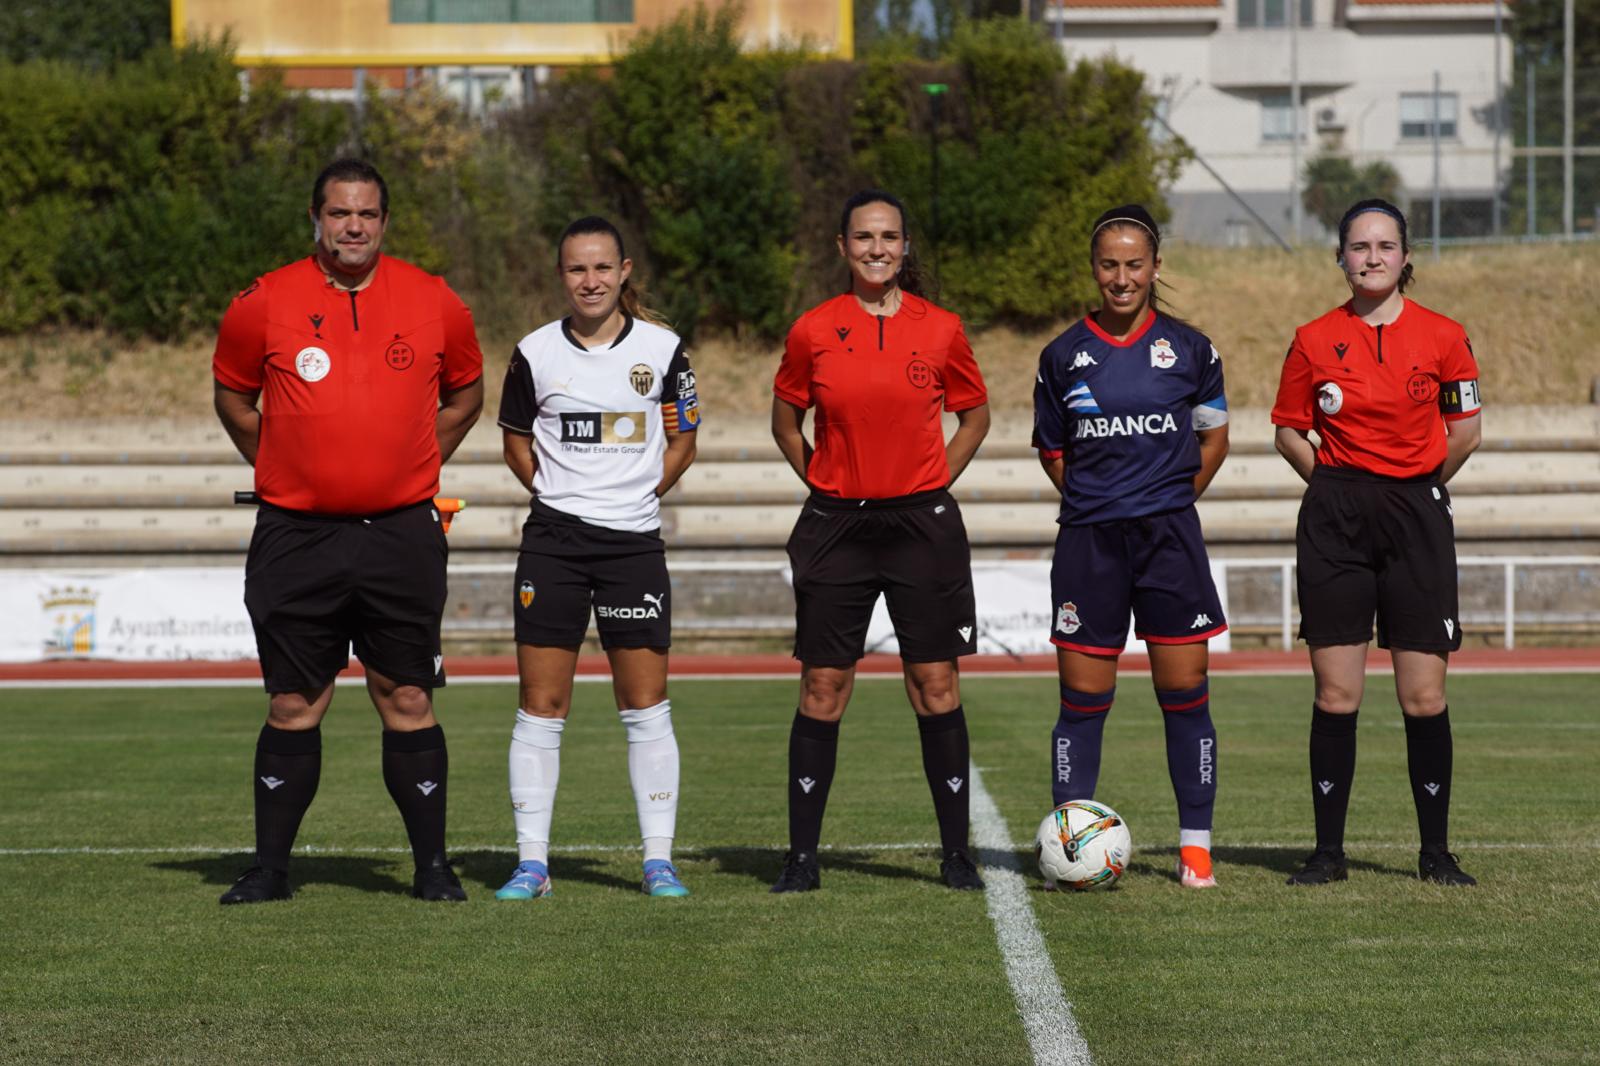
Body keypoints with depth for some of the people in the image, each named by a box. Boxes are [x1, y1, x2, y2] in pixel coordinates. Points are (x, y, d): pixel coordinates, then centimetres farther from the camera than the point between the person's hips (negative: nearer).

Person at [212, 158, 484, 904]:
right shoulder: (264, 304, 0)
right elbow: (232, 396, 15)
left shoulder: (435, 303, 3)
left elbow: (465, 393, 18)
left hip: (402, 532, 0)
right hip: (296, 534, 0)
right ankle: (269, 868, 12)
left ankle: (432, 866, 9)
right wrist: (283, 469, 11)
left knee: (408, 702, 2)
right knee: (294, 705, 3)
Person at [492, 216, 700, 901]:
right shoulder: (536, 352, 2)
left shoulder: (662, 349, 1)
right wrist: (554, 492, 5)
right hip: (553, 538, 0)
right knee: (541, 705, 0)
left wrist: (641, 494, 2)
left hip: (634, 539, 0)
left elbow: (682, 440, 11)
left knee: (646, 708, 0)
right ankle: (531, 862, 6)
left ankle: (658, 860, 7)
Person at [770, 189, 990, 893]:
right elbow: (785, 423, 13)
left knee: (936, 688, 0)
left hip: (922, 524, 0)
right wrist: (826, 484, 4)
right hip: (836, 526, 0)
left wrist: (934, 483, 4)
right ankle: (802, 856, 7)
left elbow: (975, 416, 14)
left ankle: (956, 853, 8)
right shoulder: (813, 331, 0)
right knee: (822, 690, 1)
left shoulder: (941, 330, 0)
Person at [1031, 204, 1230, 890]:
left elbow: (1215, 437, 14)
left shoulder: (1189, 349, 3)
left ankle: (1195, 846, 7)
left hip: (1170, 538, 0)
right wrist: (1094, 500, 5)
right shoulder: (1063, 356, 4)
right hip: (1087, 542, 0)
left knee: (1184, 693, 0)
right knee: (1083, 697, 1)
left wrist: (1170, 498, 8)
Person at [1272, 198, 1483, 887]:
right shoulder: (1316, 340, 3)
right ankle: (1329, 851, 7)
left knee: (1424, 697, -2)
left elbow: (1466, 426, 11)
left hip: (1416, 518, 0)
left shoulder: (1442, 336, 2)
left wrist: (1421, 486, 12)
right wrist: (1336, 484, 4)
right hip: (1334, 520, 0)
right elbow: (1289, 430, 12)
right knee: (1335, 695, 0)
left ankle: (1436, 852, 8)